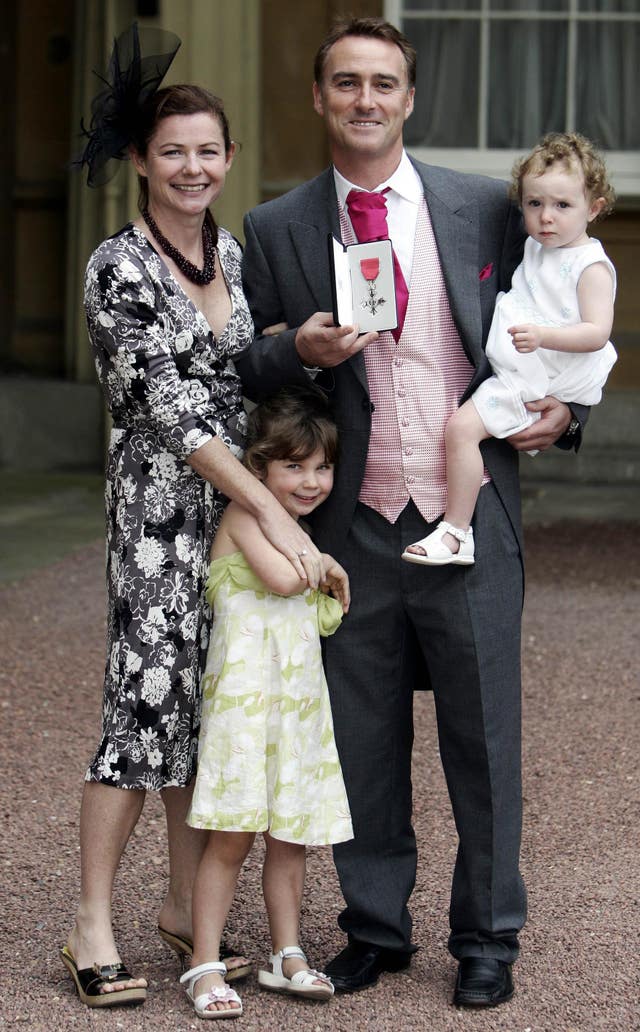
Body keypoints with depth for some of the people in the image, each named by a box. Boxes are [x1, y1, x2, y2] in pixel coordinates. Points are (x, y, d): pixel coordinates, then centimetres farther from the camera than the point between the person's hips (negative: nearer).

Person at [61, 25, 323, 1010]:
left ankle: (186, 903, 20)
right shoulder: (118, 269, -12)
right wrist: (274, 514, -21)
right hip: (161, 507, -6)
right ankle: (93, 927, 0)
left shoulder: (233, 253, 10)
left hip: (251, 508, 6)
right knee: (148, 700, -8)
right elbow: (172, 410, -18)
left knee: (214, 706, 9)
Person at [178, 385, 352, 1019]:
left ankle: (286, 956, 21)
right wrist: (324, 565, -4)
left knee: (290, 836, 11)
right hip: (244, 692, -7)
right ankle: (205, 966, -1)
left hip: (299, 699, 7)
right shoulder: (245, 514, -7)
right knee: (232, 837, -7)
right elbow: (280, 577, -21)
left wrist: (336, 596, 10)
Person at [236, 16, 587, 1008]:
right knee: (362, 740, 8)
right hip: (353, 527, 1)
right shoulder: (277, 229, 6)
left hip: (471, 521, -1)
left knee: (483, 736, 4)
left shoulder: (485, 208, 4)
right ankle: (376, 928, 23)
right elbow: (243, 373, 8)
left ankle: (487, 941, 18)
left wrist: (564, 408, -2)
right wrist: (300, 352, -12)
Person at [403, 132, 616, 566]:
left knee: (461, 427, -19)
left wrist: (543, 335, -36)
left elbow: (597, 332, -23)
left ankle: (456, 533, -15)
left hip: (545, 383, -10)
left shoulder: (592, 266, -13)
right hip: (514, 369, 10)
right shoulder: (535, 249, 13)